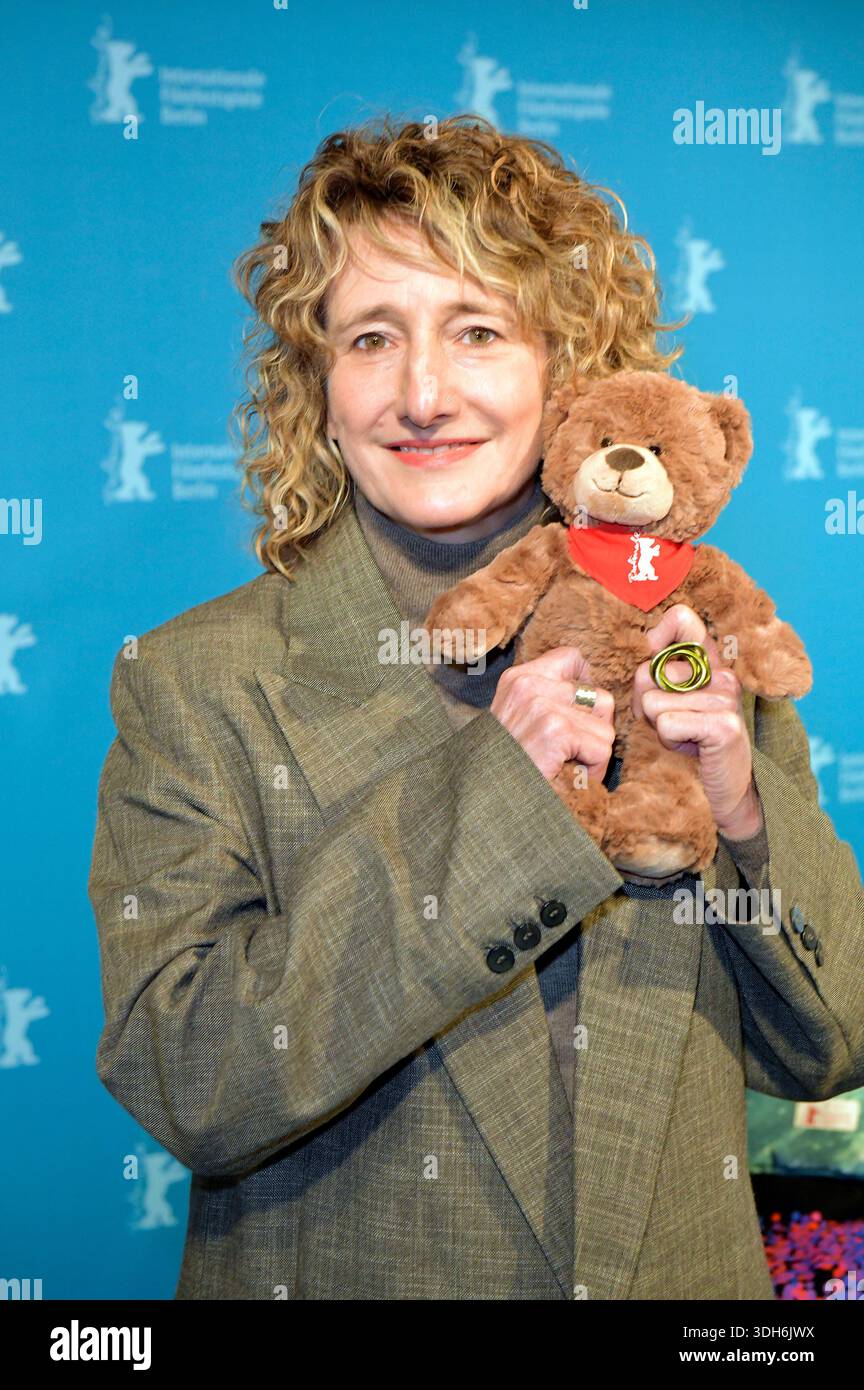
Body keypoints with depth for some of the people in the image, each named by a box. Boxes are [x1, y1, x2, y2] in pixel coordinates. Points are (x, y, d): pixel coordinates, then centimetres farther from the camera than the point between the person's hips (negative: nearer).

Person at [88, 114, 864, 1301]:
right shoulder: (194, 681, -12)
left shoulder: (694, 642, -5)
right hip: (336, 1273, -2)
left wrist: (746, 816, -19)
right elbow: (182, 1087, -21)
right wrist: (482, 793, -26)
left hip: (685, 1272, 3)